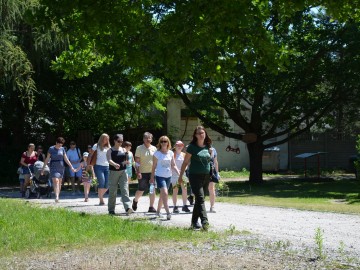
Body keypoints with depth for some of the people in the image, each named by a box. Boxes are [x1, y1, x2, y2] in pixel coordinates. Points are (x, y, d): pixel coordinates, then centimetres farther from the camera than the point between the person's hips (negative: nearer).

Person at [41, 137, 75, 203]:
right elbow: (47, 159, 0)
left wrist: (71, 167, 6)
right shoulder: (51, 149, -2)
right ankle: (56, 197, -28)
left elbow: (66, 159, 11)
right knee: (55, 181, -18)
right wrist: (43, 168, -2)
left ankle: (58, 197, 16)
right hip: (53, 167, -4)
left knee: (59, 183, 7)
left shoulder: (62, 149, 8)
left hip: (61, 167, 4)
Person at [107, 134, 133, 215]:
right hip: (113, 172, -2)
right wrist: (115, 164, -36)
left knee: (125, 189, -9)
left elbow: (127, 161, 13)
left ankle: (128, 207, -19)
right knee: (112, 191, 4)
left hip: (123, 172, 2)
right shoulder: (110, 150, 0)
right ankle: (111, 209, 14)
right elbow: (109, 160, -16)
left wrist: (126, 161, -10)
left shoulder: (123, 150, 10)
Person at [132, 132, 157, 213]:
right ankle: (135, 201, 31)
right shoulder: (139, 148, -2)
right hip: (143, 172, -3)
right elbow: (137, 161, -5)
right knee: (141, 190, 2)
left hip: (152, 172, 3)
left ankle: (151, 207, 5)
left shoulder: (154, 149, 9)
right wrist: (138, 172, -13)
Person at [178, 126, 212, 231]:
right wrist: (180, 176, 1)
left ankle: (194, 222, 21)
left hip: (206, 176, 5)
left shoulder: (208, 147, 10)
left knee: (199, 199, 11)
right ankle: (204, 222, -23)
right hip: (195, 176, -5)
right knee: (200, 199, -15)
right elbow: (185, 162, 0)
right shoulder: (192, 147, -4)